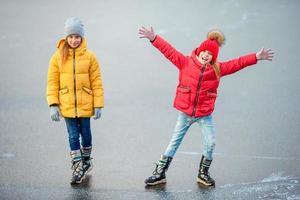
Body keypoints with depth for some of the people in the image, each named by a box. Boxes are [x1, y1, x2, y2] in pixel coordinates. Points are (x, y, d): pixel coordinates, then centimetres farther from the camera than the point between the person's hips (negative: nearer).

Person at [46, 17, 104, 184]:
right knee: (73, 136, 2)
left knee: (85, 133, 12)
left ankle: (86, 161, 35)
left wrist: (99, 104, -3)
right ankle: (78, 168, 12)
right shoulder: (58, 57, -3)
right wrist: (53, 104, -7)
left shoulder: (89, 56, -4)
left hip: (85, 105, 0)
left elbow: (96, 82, -2)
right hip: (67, 105, 0)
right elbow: (52, 82, -1)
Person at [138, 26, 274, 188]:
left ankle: (203, 173, 18)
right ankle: (160, 173, 16)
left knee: (210, 143, -4)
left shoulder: (218, 69, -3)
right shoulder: (186, 63, -7)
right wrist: (154, 38, -21)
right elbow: (169, 51, -11)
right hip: (185, 113, -1)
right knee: (174, 142, 7)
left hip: (205, 115, 1)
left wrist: (257, 57, -14)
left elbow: (238, 63, -6)